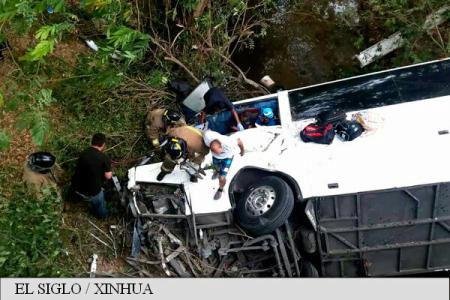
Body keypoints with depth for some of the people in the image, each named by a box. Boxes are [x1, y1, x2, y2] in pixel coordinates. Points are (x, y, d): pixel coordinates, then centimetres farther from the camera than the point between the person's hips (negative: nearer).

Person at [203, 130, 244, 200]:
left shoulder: (229, 143, -48)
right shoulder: (207, 136, -43)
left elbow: (239, 141, -24)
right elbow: (207, 131, -16)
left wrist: (242, 151, -2)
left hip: (227, 157, -3)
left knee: (222, 178, -1)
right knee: (216, 166, 34)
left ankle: (220, 190, 35)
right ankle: (218, 170, 74)